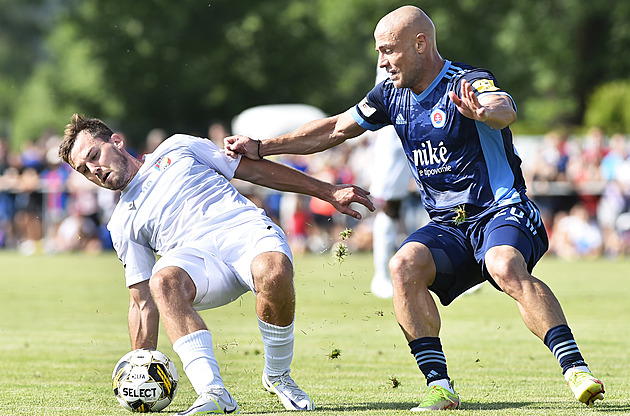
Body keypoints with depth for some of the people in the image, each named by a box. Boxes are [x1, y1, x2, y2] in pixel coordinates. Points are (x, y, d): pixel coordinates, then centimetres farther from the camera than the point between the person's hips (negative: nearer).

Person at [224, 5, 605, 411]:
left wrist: (484, 112, -60)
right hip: (447, 225, 6)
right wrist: (261, 148, 20)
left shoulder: (469, 82, -12)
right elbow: (335, 129, 22)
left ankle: (577, 370, -38)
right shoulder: (392, 95, 10)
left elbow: (505, 110, -34)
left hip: (501, 212, -6)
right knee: (405, 266, -24)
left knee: (506, 269, -37)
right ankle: (440, 387, -23)